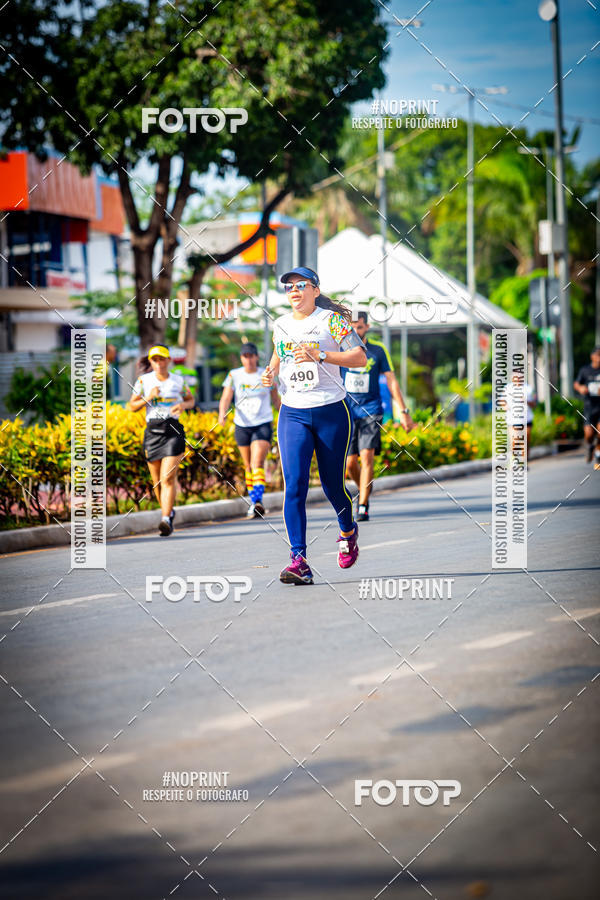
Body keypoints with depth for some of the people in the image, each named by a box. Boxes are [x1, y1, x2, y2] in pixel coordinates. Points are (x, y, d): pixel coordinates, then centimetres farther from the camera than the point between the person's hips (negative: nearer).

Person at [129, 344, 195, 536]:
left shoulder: (178, 381, 4)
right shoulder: (144, 380, 4)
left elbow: (191, 400, 19)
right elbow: (132, 406, 5)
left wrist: (183, 405, -4)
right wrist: (148, 397, -12)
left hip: (173, 431, -2)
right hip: (152, 432, 2)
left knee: (168, 478, -15)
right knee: (157, 480, 9)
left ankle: (166, 520, -19)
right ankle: (169, 511, 34)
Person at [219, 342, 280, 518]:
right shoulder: (234, 375, 0)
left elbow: (276, 399, 12)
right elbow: (226, 399, -8)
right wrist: (222, 414, -28)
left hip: (263, 425, -2)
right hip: (242, 425, 2)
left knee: (257, 464, -19)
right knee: (248, 466, 13)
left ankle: (258, 502, -31)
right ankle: (253, 500, 26)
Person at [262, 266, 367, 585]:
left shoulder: (331, 320, -5)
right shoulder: (280, 325, 10)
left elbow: (360, 357, -13)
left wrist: (319, 356, -23)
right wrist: (271, 372, 7)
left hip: (331, 413, -3)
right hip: (292, 414, 3)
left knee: (332, 485, 6)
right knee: (294, 486, -12)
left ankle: (348, 531, 40)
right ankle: (299, 562, -17)